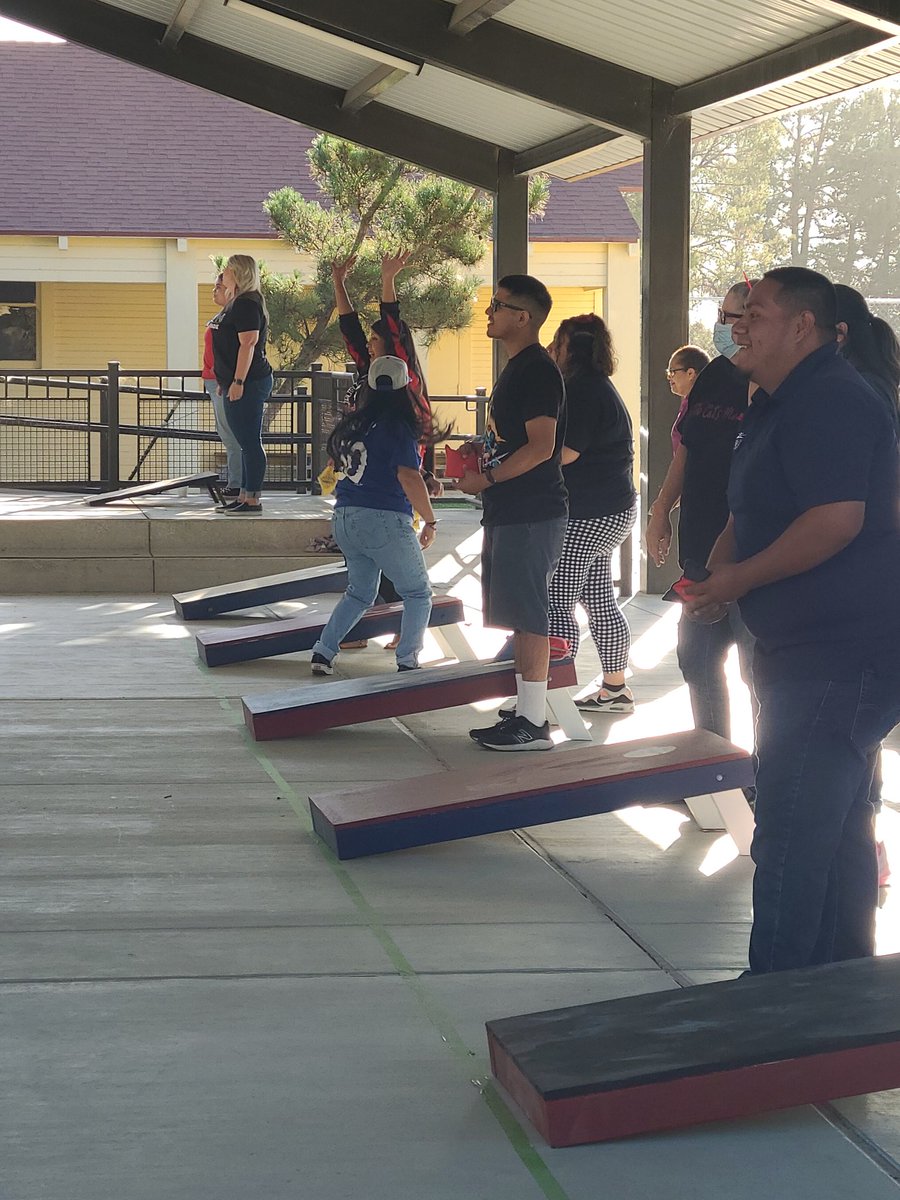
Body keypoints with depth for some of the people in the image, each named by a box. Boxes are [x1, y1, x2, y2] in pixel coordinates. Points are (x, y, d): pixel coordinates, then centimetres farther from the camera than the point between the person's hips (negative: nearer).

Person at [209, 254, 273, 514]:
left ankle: (253, 501, -7)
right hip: (238, 384, 11)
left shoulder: (247, 304, -14)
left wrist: (238, 381, -24)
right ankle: (244, 498, 19)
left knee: (250, 442, -8)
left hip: (248, 384, -11)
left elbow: (248, 343, -21)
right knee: (246, 441, 13)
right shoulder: (236, 303, 18)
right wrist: (226, 381, 24)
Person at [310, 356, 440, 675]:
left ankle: (323, 651, 15)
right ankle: (407, 662, -1)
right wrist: (430, 521, -10)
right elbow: (409, 477, -18)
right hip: (384, 520, -6)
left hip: (345, 518, 7)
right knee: (418, 594, 9)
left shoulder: (352, 424, 8)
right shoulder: (399, 427, -11)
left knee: (359, 592, 24)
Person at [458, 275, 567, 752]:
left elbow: (541, 447, -22)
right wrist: (478, 456, 13)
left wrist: (486, 479, -16)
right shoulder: (515, 369, 18)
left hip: (532, 514, -10)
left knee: (528, 617, -7)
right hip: (510, 512, 10)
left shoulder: (538, 371, -14)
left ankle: (533, 725, -4)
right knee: (521, 617, 12)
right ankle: (526, 713, 19)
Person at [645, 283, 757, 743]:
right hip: (702, 543, 8)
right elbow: (686, 449, 17)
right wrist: (661, 511, 16)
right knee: (697, 657, 15)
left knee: (758, 667, -1)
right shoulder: (712, 377, 10)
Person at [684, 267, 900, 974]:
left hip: (841, 659, -11)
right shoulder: (781, 404, 17)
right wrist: (717, 576, 7)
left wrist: (737, 578, -19)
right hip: (807, 651, 11)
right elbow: (755, 512, 27)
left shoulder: (831, 402, -18)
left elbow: (838, 519, -30)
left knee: (789, 840, -11)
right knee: (838, 827, 19)